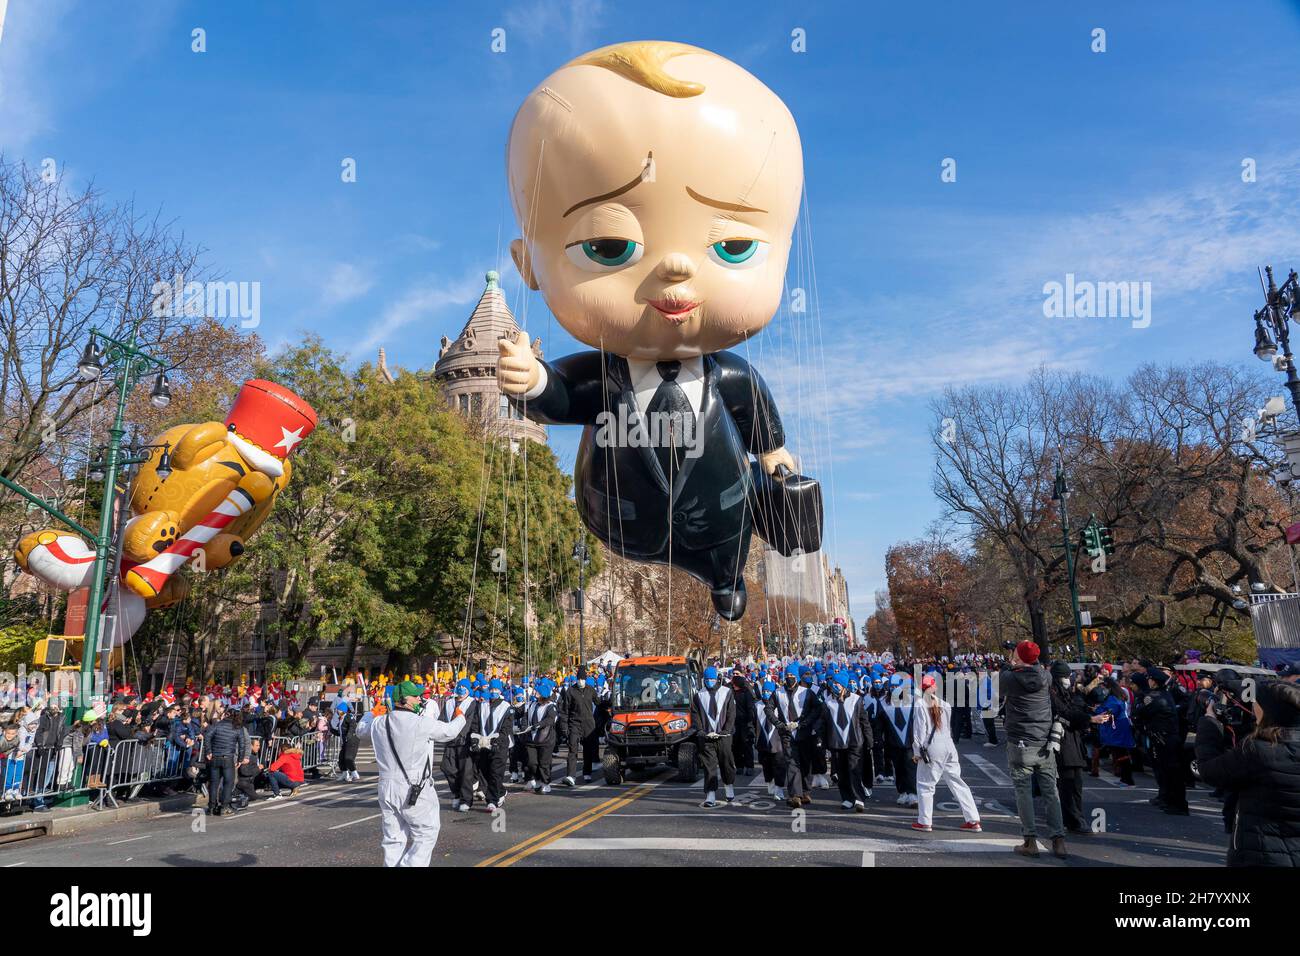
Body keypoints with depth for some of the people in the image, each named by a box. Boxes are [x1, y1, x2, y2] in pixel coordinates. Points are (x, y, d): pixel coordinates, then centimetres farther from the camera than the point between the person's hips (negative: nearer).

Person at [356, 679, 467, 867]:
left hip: (387, 787, 6)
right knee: (426, 834, 5)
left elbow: (361, 730, 24)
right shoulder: (423, 723, -14)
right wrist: (459, 717, 21)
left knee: (394, 838, 14)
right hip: (415, 790, -6)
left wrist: (372, 713, 42)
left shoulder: (379, 723, 3)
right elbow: (449, 731, 0)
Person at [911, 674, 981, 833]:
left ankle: (924, 822, 8)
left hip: (932, 749, -5)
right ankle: (973, 821, 11)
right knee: (957, 783, 11)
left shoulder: (920, 706, -8)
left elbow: (919, 730, -9)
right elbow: (949, 727, 14)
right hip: (949, 746, 5)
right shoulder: (945, 705, 8)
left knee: (925, 784, 6)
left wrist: (917, 752, -3)